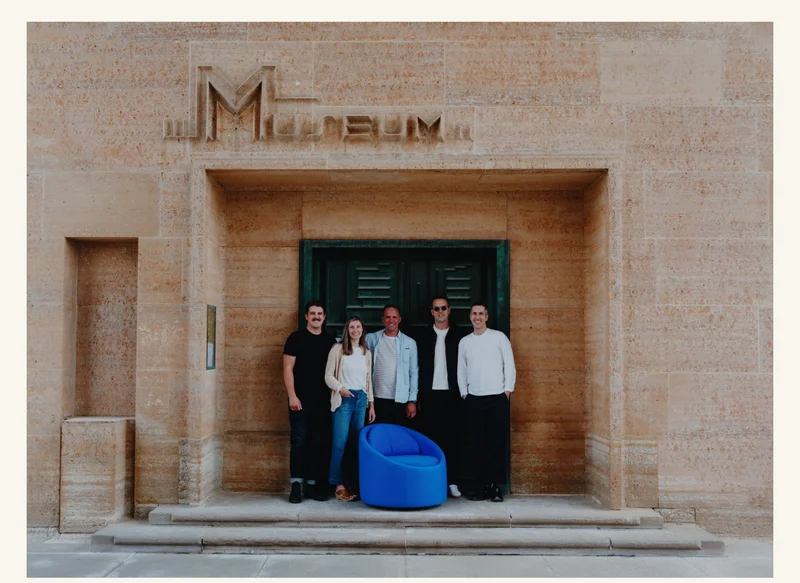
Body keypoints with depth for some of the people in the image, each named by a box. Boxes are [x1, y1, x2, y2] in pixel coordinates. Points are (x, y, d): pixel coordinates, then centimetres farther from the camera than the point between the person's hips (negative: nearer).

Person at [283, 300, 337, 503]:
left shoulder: (330, 341, 11)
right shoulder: (296, 338, 0)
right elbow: (288, 368, -3)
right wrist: (292, 396, -11)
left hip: (323, 401, 4)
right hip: (301, 400, -4)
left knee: (319, 443, 5)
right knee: (299, 441, -5)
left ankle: (313, 485, 13)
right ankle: (296, 486, -2)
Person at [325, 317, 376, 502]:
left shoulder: (367, 353, 14)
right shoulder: (337, 349, 1)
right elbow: (328, 376, -1)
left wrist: (371, 404, 13)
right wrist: (340, 388, -16)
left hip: (361, 399, 4)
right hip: (343, 399, -4)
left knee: (359, 443, 3)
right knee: (340, 443, -8)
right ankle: (339, 486, -1)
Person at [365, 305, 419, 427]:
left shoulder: (410, 343, 5)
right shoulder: (372, 339, 5)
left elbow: (414, 373, 5)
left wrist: (412, 400, -1)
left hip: (402, 400, 0)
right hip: (379, 400, 0)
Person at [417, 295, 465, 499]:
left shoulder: (458, 337, 6)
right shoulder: (423, 337, 8)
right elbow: (418, 368, 6)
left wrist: (463, 393, -3)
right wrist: (418, 397, 0)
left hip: (452, 394, 0)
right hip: (430, 395, 1)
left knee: (453, 438, 1)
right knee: (431, 438, 1)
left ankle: (453, 482, 6)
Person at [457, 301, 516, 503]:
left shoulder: (499, 337, 3)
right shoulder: (464, 342, 10)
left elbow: (509, 365, 2)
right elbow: (461, 370, 13)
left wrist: (508, 390, -4)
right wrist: (464, 393, 5)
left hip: (498, 398, -2)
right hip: (473, 399, 3)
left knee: (497, 443, -2)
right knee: (475, 444, 2)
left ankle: (495, 487, 4)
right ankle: (480, 487, 9)